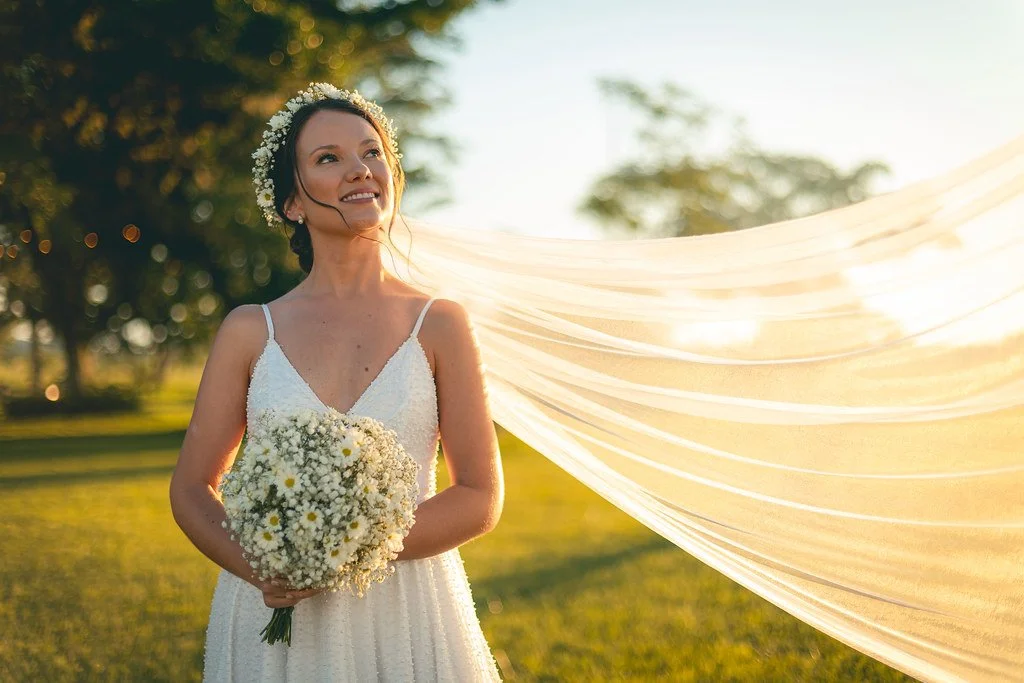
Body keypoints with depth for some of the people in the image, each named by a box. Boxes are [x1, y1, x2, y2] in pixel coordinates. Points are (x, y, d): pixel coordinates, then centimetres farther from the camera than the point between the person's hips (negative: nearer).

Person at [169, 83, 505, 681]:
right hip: (274, 621, 1)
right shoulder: (250, 331, 1)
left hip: (404, 618, -1)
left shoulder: (441, 325, -2)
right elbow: (192, 489, 5)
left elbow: (480, 498, -4)